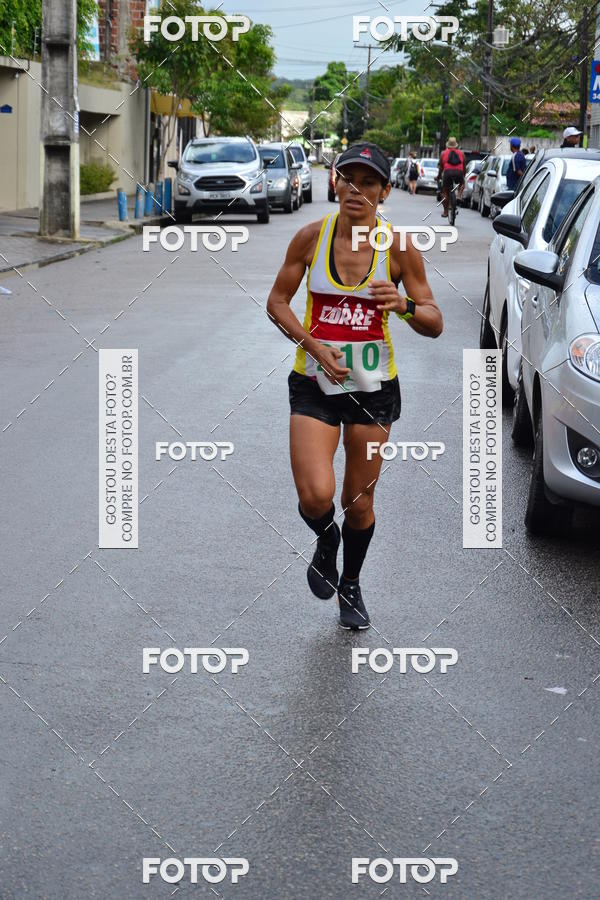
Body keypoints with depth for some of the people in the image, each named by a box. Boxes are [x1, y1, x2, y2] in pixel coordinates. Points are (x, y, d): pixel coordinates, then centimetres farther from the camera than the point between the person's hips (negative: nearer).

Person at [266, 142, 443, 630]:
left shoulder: (398, 247, -7)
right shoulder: (312, 237, -5)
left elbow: (435, 324, -3)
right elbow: (277, 302, 4)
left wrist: (403, 305, -25)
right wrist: (314, 345, -12)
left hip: (373, 387, 0)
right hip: (315, 384, 0)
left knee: (359, 502, 9)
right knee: (316, 497, -16)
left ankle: (351, 585, 37)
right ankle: (326, 540, 22)